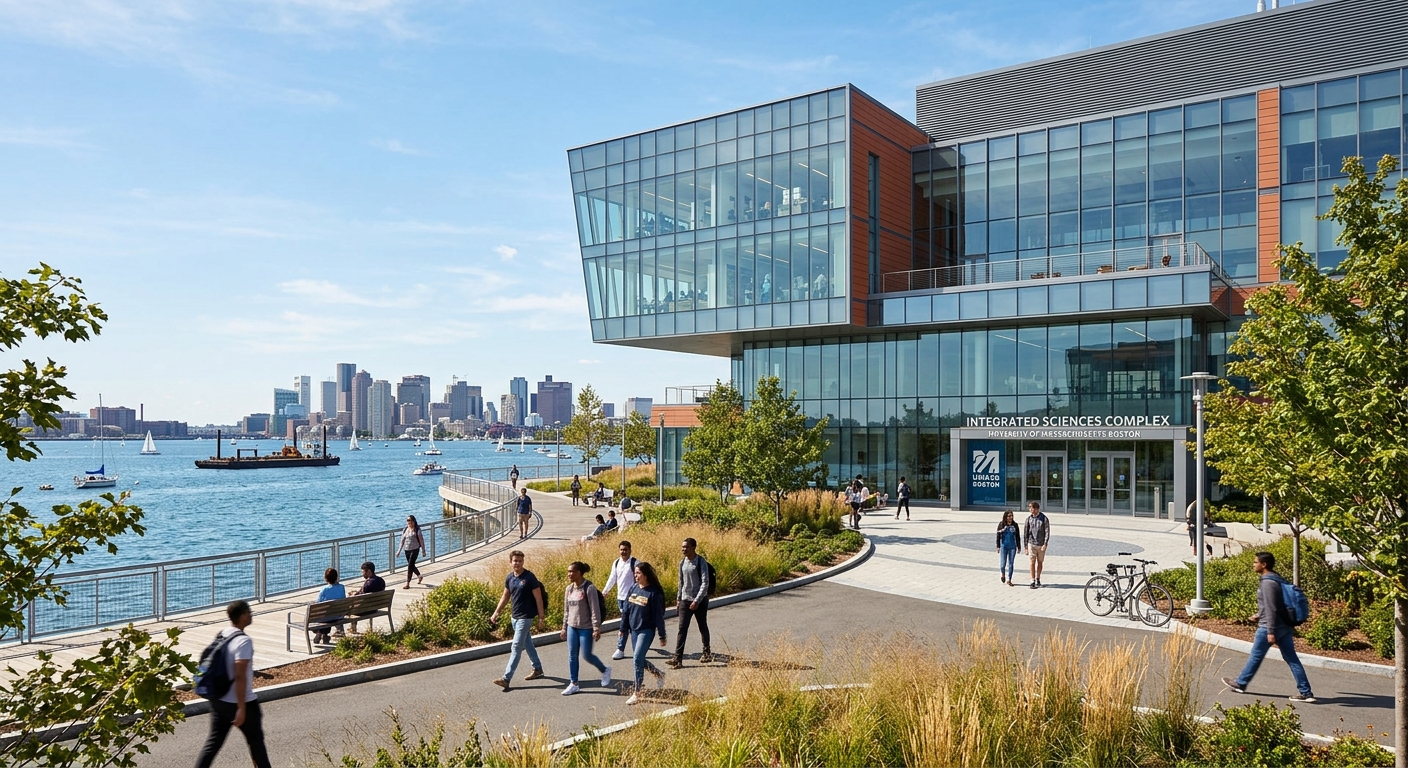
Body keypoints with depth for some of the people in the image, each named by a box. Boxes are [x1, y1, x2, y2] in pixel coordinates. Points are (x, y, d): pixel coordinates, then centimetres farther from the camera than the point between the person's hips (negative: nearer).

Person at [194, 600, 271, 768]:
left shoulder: (221, 635, 3)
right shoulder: (244, 641, -22)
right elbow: (240, 676, -26)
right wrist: (241, 708, -23)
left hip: (219, 701, 7)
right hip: (241, 703, -7)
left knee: (213, 741, 11)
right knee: (256, 741, 11)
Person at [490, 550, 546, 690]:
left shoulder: (529, 578, -15)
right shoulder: (509, 578, 4)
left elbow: (538, 599, -13)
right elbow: (505, 597, 15)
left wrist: (540, 618, -14)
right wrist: (496, 612, 9)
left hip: (525, 617, -7)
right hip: (514, 616, 7)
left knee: (516, 647, -8)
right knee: (527, 644, 18)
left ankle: (506, 679, -10)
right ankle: (537, 669, 33)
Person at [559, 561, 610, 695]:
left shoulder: (589, 588, -16)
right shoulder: (569, 588, 4)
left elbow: (595, 610, -16)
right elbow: (566, 610, 13)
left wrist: (597, 629, -17)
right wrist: (564, 627, 14)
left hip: (585, 628, -6)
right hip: (572, 627, 7)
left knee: (586, 655, -1)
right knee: (572, 655, 8)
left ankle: (605, 670, 25)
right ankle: (573, 684, 18)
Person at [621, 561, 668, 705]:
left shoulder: (653, 592, -15)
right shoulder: (633, 588, 2)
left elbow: (658, 615, -12)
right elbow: (626, 609, 10)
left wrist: (662, 636, -8)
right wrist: (623, 627, 12)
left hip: (647, 631, -7)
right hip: (634, 630, 7)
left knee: (638, 659, -13)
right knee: (640, 660, 15)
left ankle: (636, 693, -2)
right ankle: (659, 675, 40)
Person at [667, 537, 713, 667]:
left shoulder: (701, 562, -12)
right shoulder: (682, 562, 6)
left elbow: (705, 583, -16)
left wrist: (697, 601, -20)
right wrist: (678, 598, 15)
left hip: (700, 600, -4)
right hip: (685, 600, 4)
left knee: (703, 627, 10)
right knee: (682, 629, -5)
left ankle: (706, 653, 28)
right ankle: (678, 658, -9)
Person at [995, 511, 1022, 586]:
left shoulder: (1015, 525, 4)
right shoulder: (1001, 524, -1)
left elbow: (1018, 537, 9)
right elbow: (998, 536, 1)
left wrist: (1019, 547, 9)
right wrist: (998, 546, -3)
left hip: (1012, 547, 2)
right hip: (1003, 546, -2)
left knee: (1011, 564, 3)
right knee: (1003, 563, -4)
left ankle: (1008, 580, 12)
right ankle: (1003, 574, 27)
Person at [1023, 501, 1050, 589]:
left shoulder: (1044, 519, -4)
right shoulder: (1029, 519, 2)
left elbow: (1047, 532, -6)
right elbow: (1026, 533, 7)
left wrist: (1045, 544, -16)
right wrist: (1025, 545, 6)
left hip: (1041, 545, 0)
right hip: (1031, 544, 0)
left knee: (1040, 562, 12)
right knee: (1032, 562, -8)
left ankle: (1038, 579, 29)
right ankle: (1033, 581, -7)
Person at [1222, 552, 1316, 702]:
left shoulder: (1267, 582, -18)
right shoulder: (1276, 579, 12)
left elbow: (1271, 608, -22)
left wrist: (1270, 631, -21)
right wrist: (1259, 615, 29)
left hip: (1268, 627, -9)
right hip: (1285, 626, 9)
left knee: (1256, 656, 6)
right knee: (1292, 659, 7)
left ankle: (1240, 683, 20)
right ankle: (1305, 693, 5)